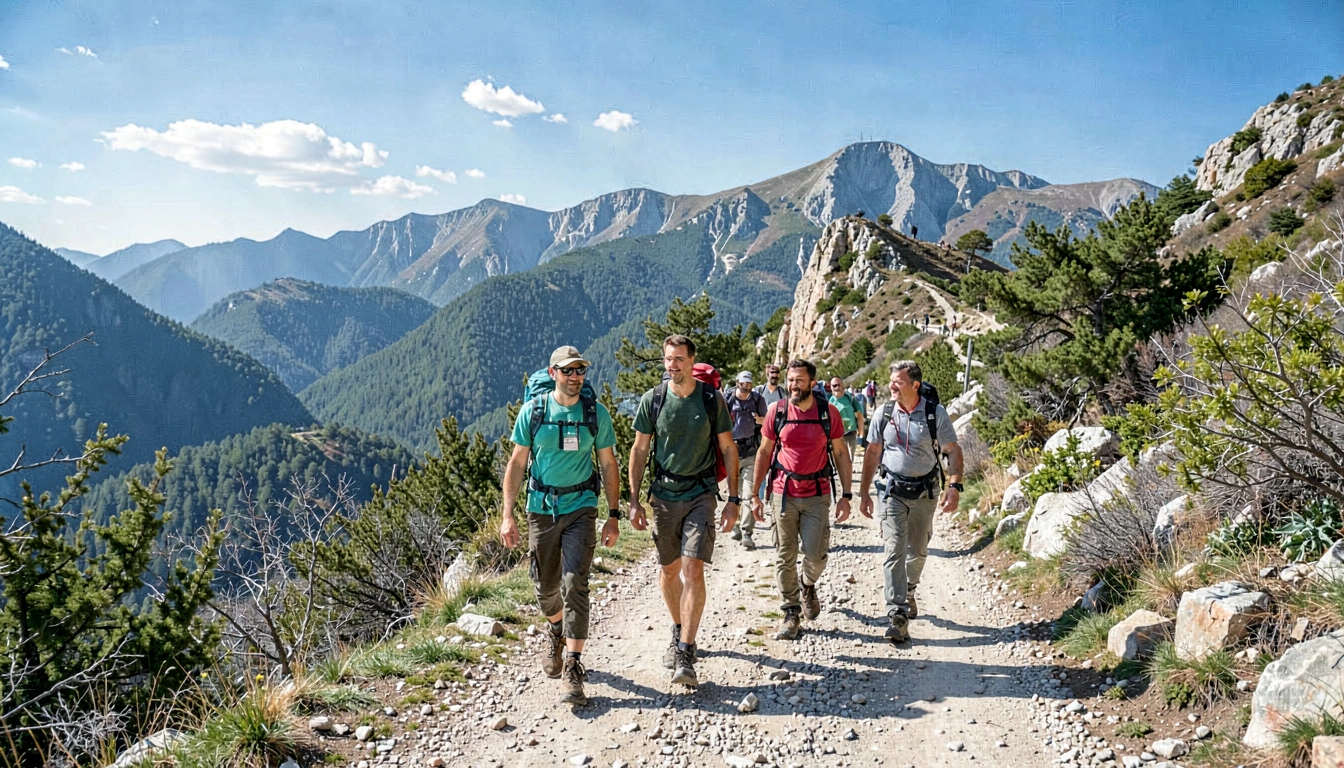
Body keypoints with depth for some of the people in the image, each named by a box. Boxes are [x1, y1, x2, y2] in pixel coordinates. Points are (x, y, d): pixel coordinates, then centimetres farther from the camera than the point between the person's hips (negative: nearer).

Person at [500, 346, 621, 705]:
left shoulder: (596, 412, -2)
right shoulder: (532, 411, -4)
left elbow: (609, 465, 4)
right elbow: (516, 463, 0)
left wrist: (614, 515, 1)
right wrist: (508, 515, -6)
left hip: (581, 507, -1)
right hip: (541, 508, 1)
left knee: (574, 585, -11)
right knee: (545, 586, 12)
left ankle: (572, 669, -6)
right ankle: (557, 632, 45)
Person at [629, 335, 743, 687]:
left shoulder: (712, 400, -4)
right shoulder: (652, 400, -2)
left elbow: (728, 449, 3)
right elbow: (639, 450, 4)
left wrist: (733, 499, -2)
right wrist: (634, 500, -1)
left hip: (701, 493, -2)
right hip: (664, 494, 2)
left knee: (693, 570, -12)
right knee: (669, 570, 12)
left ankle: (686, 654, -10)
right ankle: (678, 630, 36)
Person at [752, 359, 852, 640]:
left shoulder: (829, 412, -2)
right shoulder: (777, 412, -1)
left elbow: (841, 455, 3)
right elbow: (764, 453, 7)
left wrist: (846, 496, -3)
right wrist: (755, 493, 5)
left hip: (817, 495, -1)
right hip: (783, 493, 1)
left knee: (816, 556, -5)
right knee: (785, 558, 5)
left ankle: (808, 586, 30)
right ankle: (791, 612, 20)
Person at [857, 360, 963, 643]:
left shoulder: (935, 414, -9)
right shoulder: (884, 414, -3)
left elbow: (953, 451, -6)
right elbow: (872, 453, 5)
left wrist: (954, 487, -19)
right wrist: (864, 492, 3)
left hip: (925, 492, 0)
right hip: (894, 491, 0)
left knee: (918, 551, 15)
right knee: (894, 551, -10)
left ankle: (908, 592, 43)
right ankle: (898, 616, -12)